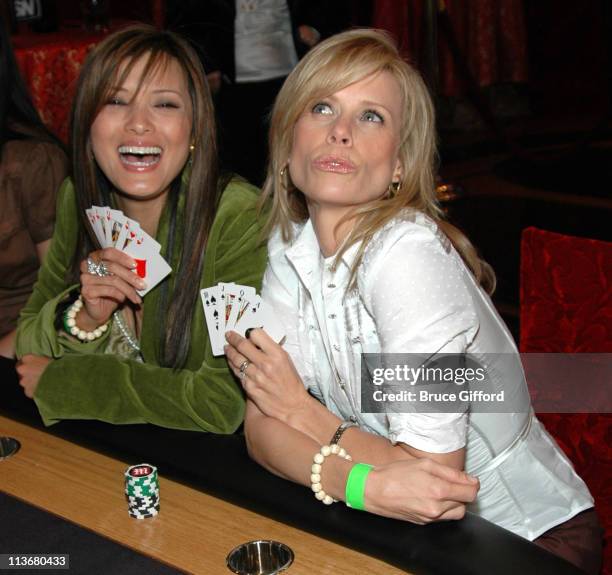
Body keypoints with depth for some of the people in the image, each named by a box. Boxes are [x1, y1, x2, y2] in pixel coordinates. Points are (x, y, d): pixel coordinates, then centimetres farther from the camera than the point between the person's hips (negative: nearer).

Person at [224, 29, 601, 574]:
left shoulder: (410, 255, -26)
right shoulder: (289, 247, -5)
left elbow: (432, 471, -27)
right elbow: (261, 429, -10)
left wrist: (299, 407, -15)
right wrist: (364, 485, -29)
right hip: (403, 529, 6)